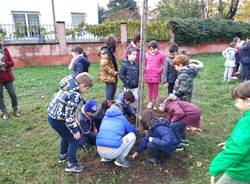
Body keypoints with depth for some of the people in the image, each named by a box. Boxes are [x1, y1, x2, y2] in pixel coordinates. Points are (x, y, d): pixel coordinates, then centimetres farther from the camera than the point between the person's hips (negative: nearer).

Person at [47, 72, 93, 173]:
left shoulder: (68, 87, 3)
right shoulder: (74, 95, -26)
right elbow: (69, 116, -25)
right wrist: (75, 130, -15)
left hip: (52, 115, 9)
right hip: (58, 120, -9)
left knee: (66, 135, 30)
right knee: (74, 139, 7)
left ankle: (63, 155, 49)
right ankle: (71, 164, 18)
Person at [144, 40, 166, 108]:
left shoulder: (161, 54, -4)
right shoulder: (147, 54, 4)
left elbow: (163, 65, 1)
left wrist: (160, 72, -3)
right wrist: (144, 71, 9)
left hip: (156, 75, -3)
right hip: (148, 75, 3)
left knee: (155, 89, 5)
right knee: (150, 89, 12)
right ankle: (150, 102, 25)